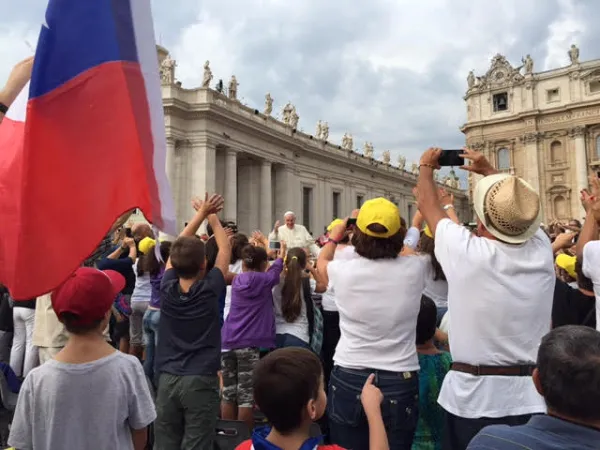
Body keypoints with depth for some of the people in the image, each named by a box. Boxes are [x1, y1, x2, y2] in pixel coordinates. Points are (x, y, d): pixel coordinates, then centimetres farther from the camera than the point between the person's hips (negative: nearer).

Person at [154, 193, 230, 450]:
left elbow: (179, 249, 10)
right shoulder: (210, 289, -10)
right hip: (201, 380, -4)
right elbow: (225, 249, 2)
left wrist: (201, 213, 14)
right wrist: (213, 217, 14)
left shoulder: (167, 288, -2)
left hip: (167, 378, 4)